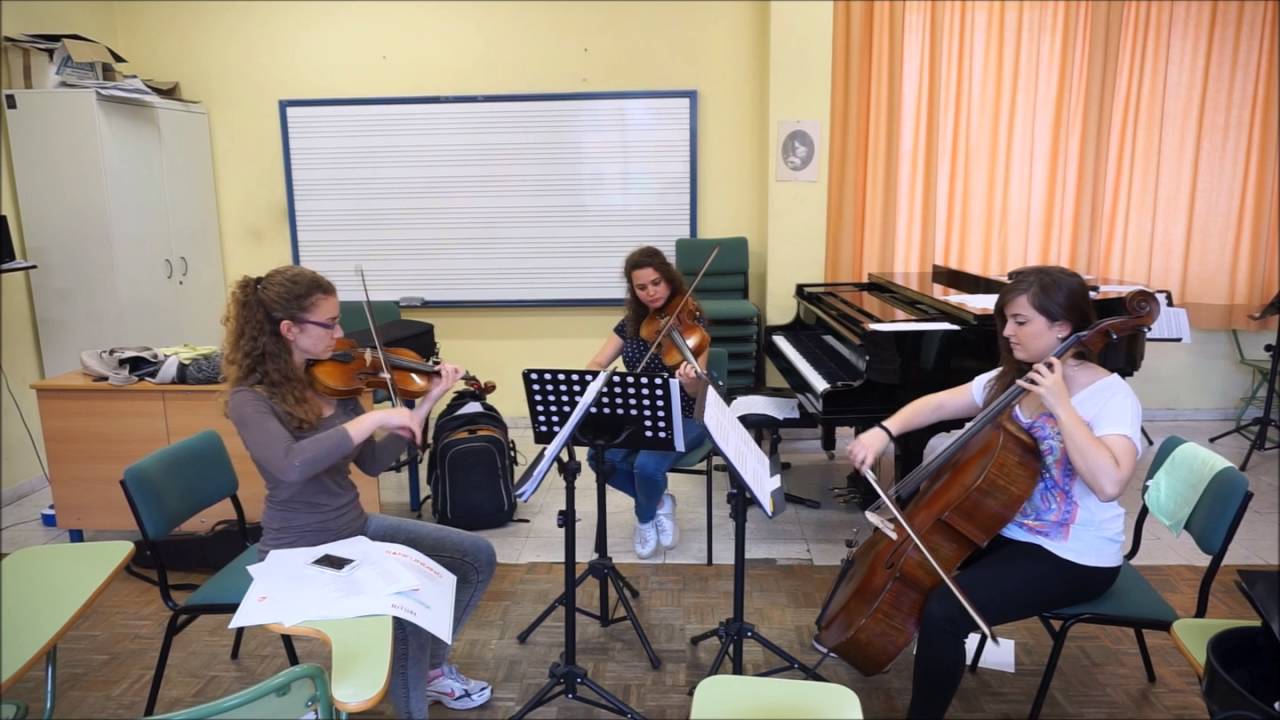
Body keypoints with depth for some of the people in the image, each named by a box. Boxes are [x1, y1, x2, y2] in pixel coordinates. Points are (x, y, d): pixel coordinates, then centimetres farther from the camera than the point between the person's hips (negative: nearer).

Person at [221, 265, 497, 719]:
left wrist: (424, 405, -6)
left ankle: (431, 668, 24)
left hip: (357, 530, 7)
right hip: (302, 554, -7)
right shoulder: (251, 399, -19)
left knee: (477, 556, 7)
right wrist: (374, 418, -35)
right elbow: (291, 464, -39)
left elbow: (372, 463, 2)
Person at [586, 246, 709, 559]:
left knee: (647, 465, -31)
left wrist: (688, 379, -43)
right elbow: (596, 364, 1)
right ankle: (659, 502, 5)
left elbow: (696, 391, -18)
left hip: (683, 419, -4)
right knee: (600, 458, -24)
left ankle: (646, 518, 7)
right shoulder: (630, 323, 4)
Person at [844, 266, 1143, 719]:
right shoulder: (1012, 379, 2)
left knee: (943, 610, -23)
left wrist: (1061, 405, -32)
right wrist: (883, 431, -15)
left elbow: (1109, 484, -36)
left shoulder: (1112, 396, -20)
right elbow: (938, 404, 2)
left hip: (1072, 558, -8)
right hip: (1003, 530, 8)